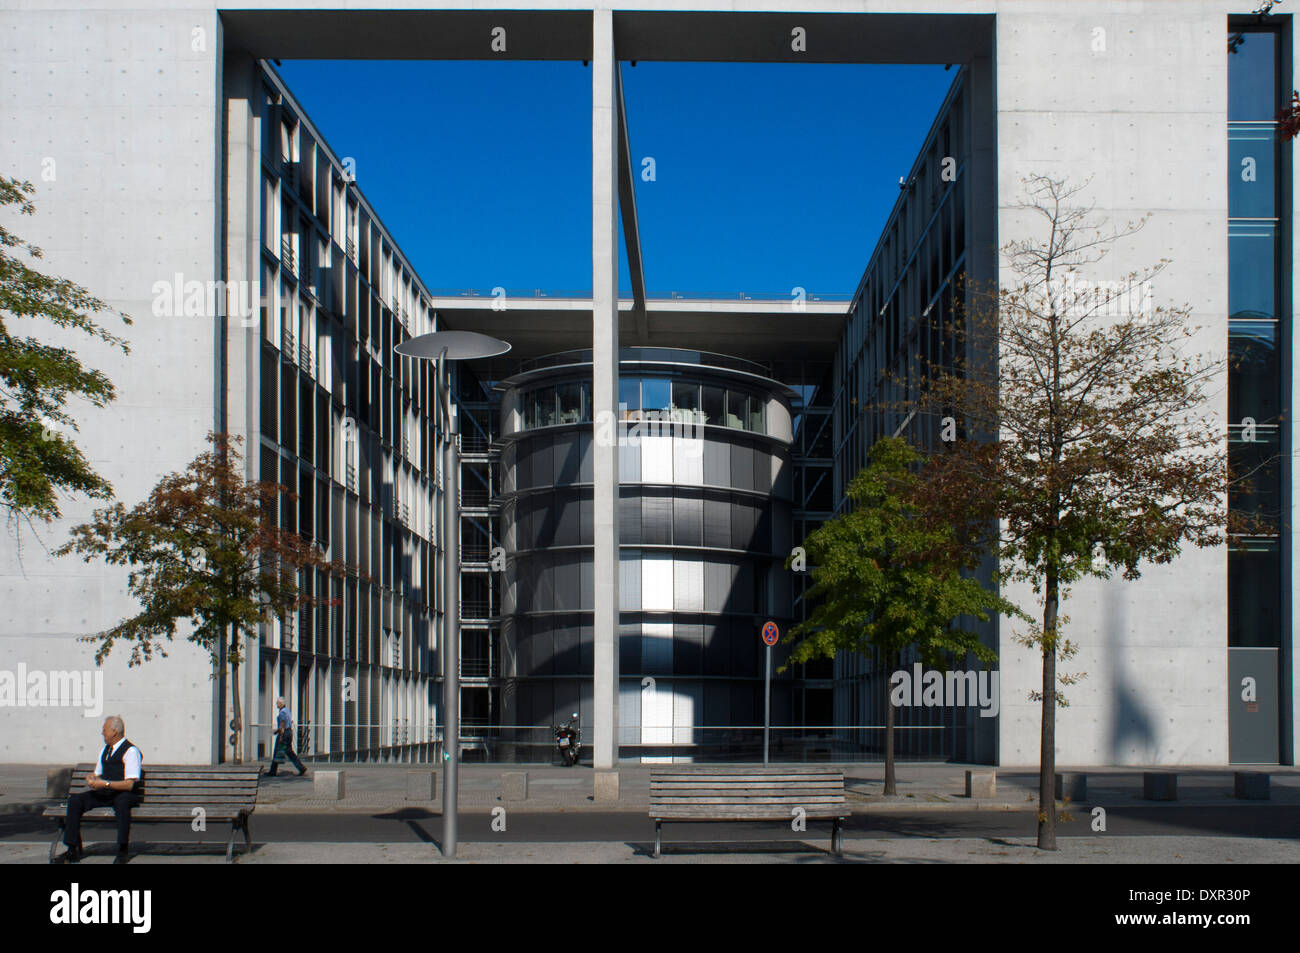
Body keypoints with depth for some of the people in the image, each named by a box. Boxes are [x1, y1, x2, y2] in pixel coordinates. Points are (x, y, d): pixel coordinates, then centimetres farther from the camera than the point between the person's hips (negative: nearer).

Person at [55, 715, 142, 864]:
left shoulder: (131, 751, -7)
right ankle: (73, 850, -12)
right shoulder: (105, 751, 19)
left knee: (122, 803, -41)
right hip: (103, 795, 7)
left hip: (123, 794, -7)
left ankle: (122, 851, -34)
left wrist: (105, 784, -22)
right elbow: (98, 774, 28)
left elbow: (129, 784, -15)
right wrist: (92, 778, 3)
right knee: (74, 800, -14)